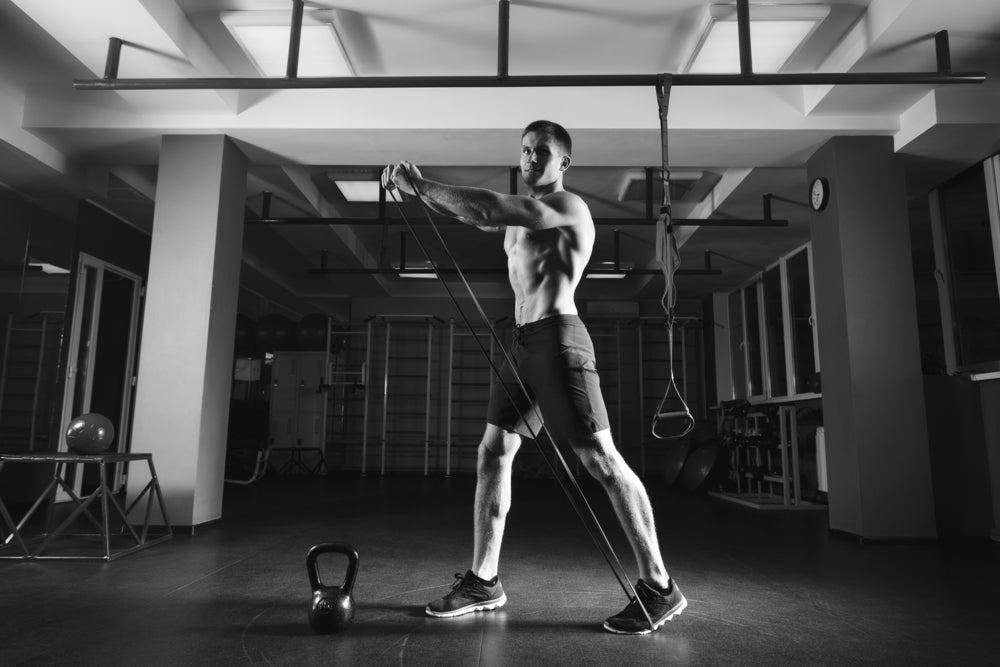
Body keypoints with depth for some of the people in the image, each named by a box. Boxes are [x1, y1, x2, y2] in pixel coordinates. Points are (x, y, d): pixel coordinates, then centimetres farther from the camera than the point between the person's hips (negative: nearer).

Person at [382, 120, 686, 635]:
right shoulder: (521, 215, 22)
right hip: (523, 342, 9)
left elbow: (486, 208, -18)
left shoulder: (566, 205, -6)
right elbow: (473, 215, 19)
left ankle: (658, 587, 2)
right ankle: (483, 581, 15)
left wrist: (420, 186, -12)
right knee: (493, 453, 6)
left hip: (556, 337, -9)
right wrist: (420, 188, 3)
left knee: (600, 459, -8)